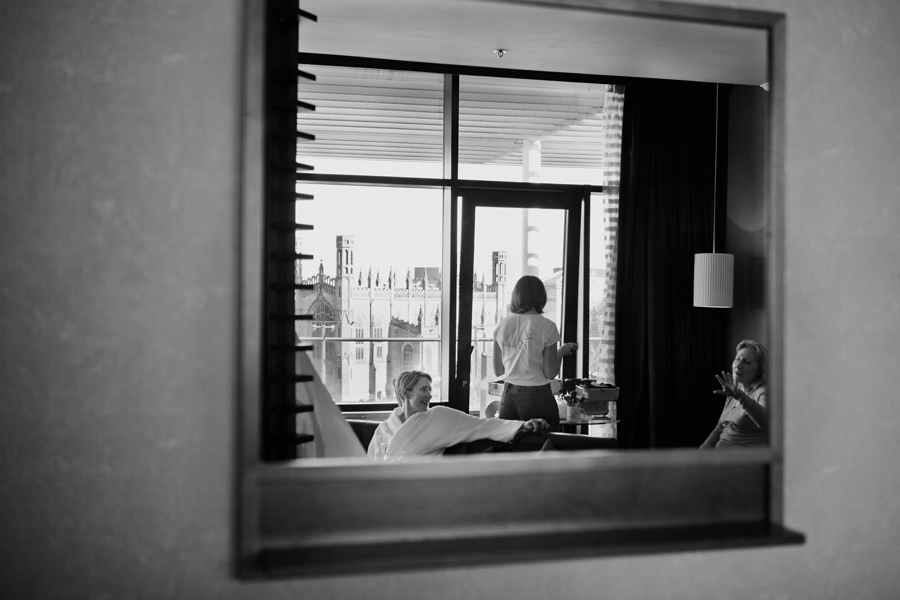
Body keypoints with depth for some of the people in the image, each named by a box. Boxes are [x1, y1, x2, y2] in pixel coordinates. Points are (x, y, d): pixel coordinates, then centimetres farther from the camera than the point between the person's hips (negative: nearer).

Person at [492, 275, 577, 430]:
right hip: (537, 397, -4)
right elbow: (551, 373, -7)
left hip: (508, 395, 4)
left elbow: (498, 370, 7)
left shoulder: (502, 325, 1)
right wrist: (561, 351, 8)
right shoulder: (546, 326, -9)